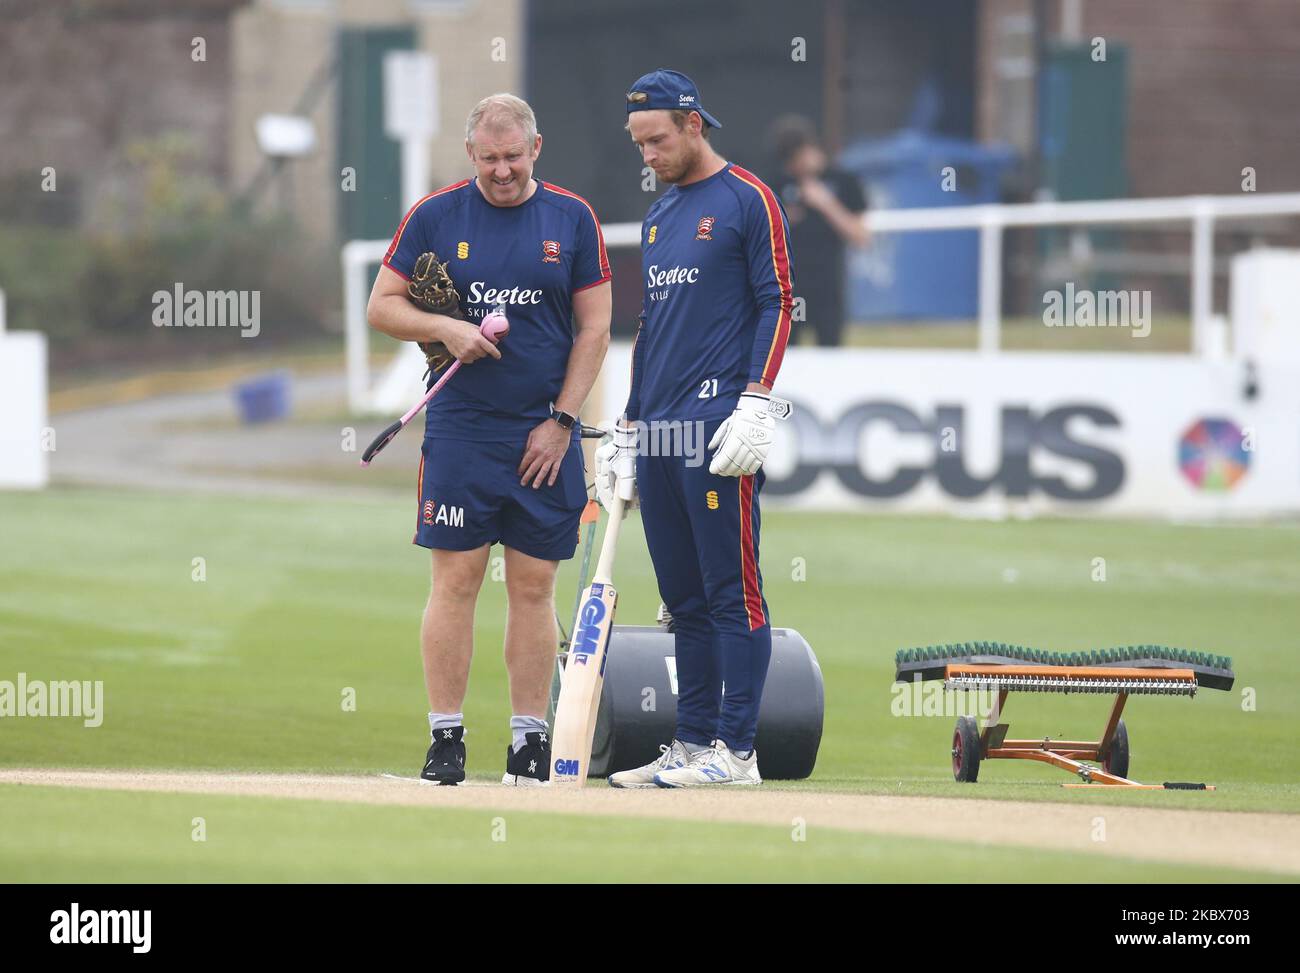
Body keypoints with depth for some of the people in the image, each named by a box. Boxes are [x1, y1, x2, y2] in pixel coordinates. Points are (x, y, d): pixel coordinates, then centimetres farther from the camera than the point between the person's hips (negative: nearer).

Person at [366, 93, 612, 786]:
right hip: (460, 433, -1)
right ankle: (445, 737, -1)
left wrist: (562, 421, -3)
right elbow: (382, 306, 5)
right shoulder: (436, 216, 3)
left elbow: (594, 327, 4)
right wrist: (445, 329, -13)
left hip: (545, 437, 1)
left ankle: (530, 739, 7)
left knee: (534, 587, 3)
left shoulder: (571, 217, 4)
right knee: (455, 580, -4)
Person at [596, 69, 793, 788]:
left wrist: (754, 405, -16)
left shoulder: (746, 200, -2)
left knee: (731, 592, -8)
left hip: (718, 426, -8)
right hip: (658, 432, 8)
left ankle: (736, 751, -9)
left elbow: (777, 303, -8)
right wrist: (629, 430, 21)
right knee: (684, 598, 9)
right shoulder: (659, 216, 21)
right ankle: (692, 746, 11)